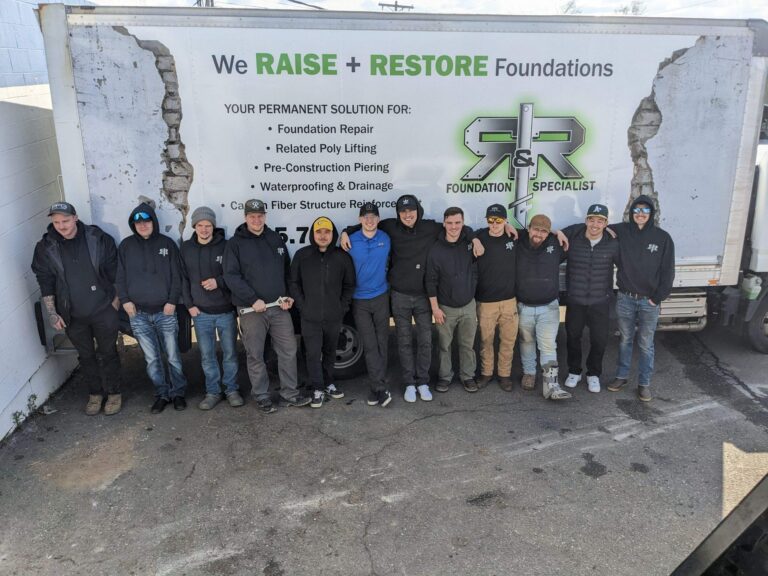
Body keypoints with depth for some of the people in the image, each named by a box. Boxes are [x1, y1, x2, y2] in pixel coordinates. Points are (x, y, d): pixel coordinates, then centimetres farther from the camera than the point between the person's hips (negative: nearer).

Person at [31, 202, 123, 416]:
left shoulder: (98, 239, -9)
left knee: (107, 354, 9)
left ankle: (114, 393, 26)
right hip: (73, 315, 2)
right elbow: (45, 282, 2)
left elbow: (114, 272, 0)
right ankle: (95, 394, 32)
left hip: (103, 310, -2)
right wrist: (52, 313, -1)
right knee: (86, 356, 15)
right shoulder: (46, 247, -4)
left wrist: (115, 301, 0)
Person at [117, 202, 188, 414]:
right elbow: (120, 276, 9)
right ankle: (162, 394, 19)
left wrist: (172, 301, -7)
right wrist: (125, 300, -2)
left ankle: (178, 392, 20)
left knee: (173, 356, 4)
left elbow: (176, 275, 1)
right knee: (152, 359, 6)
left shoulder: (167, 244, 3)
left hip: (165, 311, -1)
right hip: (138, 314, 1)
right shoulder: (126, 246, 7)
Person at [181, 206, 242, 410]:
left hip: (226, 311, -1)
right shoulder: (186, 248, 3)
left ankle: (231, 389, 21)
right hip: (201, 312, 2)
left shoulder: (225, 246, -4)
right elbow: (183, 278, 6)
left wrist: (219, 282, -17)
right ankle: (212, 392, 20)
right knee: (207, 355, 8)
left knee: (230, 353, 7)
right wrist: (189, 304, -1)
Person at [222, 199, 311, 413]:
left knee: (288, 351, 7)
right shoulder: (235, 243, -1)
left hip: (279, 307, 4)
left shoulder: (276, 239, 12)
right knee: (255, 355, 5)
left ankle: (290, 393, 20)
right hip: (251, 309, -3)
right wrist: (253, 299, -17)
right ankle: (262, 396, 19)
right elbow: (231, 276, -9)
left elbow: (287, 270, 17)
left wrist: (289, 296, 4)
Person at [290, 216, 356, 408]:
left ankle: (328, 383, 31)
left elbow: (349, 284, 7)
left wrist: (343, 306, 0)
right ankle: (318, 389, 13)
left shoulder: (342, 257, -1)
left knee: (330, 352, 15)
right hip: (310, 317, -1)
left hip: (334, 317, 1)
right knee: (313, 354, 1)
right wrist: (302, 305, -3)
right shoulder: (302, 255, -2)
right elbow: (294, 282, 4)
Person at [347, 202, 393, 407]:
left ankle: (376, 387, 17)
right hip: (359, 300, -2)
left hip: (381, 297, 2)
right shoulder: (351, 241, -5)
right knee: (370, 345, -5)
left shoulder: (386, 238, -1)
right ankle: (380, 389, -3)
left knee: (381, 342, 6)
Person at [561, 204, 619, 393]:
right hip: (575, 300, 0)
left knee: (600, 339, 8)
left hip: (600, 301, 0)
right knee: (573, 336, 14)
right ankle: (574, 372, 36)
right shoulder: (572, 235, -12)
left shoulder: (613, 243, -10)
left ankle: (593, 374, 32)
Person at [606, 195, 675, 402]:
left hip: (649, 301, -1)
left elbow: (667, 272, -2)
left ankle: (644, 383, 20)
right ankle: (622, 376, 30)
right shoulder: (621, 231, -3)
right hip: (625, 298, 1)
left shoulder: (663, 238, -4)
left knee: (646, 344, 7)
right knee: (625, 340, 15)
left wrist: (658, 297, -6)